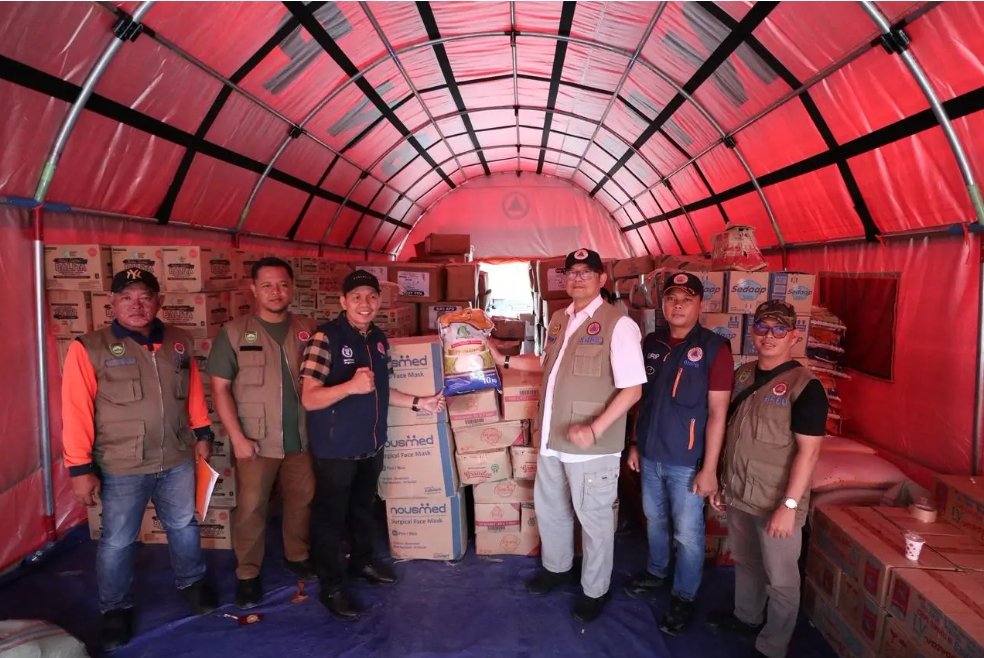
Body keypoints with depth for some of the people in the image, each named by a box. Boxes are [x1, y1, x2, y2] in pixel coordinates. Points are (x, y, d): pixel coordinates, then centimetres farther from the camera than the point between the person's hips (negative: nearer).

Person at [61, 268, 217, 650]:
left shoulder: (179, 342, 2)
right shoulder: (89, 348, -10)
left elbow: (193, 391, 11)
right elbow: (76, 411, -11)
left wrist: (202, 433, 12)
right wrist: (80, 467, -12)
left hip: (178, 459, 4)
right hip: (121, 467, -3)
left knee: (184, 525, 19)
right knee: (117, 541, 11)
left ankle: (192, 582, 42)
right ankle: (116, 609, 32)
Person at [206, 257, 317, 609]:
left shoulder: (308, 330, 3)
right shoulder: (234, 332, -4)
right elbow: (220, 387, -5)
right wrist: (237, 437, -11)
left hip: (301, 437, 3)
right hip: (256, 441, -3)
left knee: (301, 501, 14)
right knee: (250, 508, 5)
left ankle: (297, 556, 35)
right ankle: (247, 574, 23)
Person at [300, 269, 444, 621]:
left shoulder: (378, 339, 4)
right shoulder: (326, 338, -19)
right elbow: (309, 398, -23)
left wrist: (418, 402, 8)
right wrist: (351, 386, -38)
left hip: (372, 443, 7)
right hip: (335, 447, -7)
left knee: (364, 506, 23)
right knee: (331, 515, 8)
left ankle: (362, 560, 44)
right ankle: (331, 587, 24)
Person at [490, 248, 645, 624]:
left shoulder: (618, 324, -16)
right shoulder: (558, 320, 8)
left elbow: (633, 389, -18)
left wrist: (595, 429, -26)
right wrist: (505, 360, 19)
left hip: (591, 445, -7)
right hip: (552, 438, 8)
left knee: (593, 518, 10)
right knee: (548, 507, 23)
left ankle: (595, 590, 32)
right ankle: (556, 567, 48)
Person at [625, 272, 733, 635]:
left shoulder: (715, 347, -13)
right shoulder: (651, 343, 2)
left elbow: (717, 413, -13)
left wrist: (709, 468, -14)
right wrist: (635, 444, 11)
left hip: (687, 461, -5)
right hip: (651, 455, 5)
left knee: (687, 533, 8)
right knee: (654, 520, 21)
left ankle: (683, 597, 27)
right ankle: (656, 572, 44)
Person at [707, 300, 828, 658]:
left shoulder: (805, 386, -15)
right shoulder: (742, 375, 4)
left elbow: (808, 451, -17)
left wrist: (789, 505, -20)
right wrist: (721, 482, 13)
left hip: (775, 502, -6)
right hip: (738, 494, 6)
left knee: (780, 579, 9)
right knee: (745, 562, 23)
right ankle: (745, 617, 45)